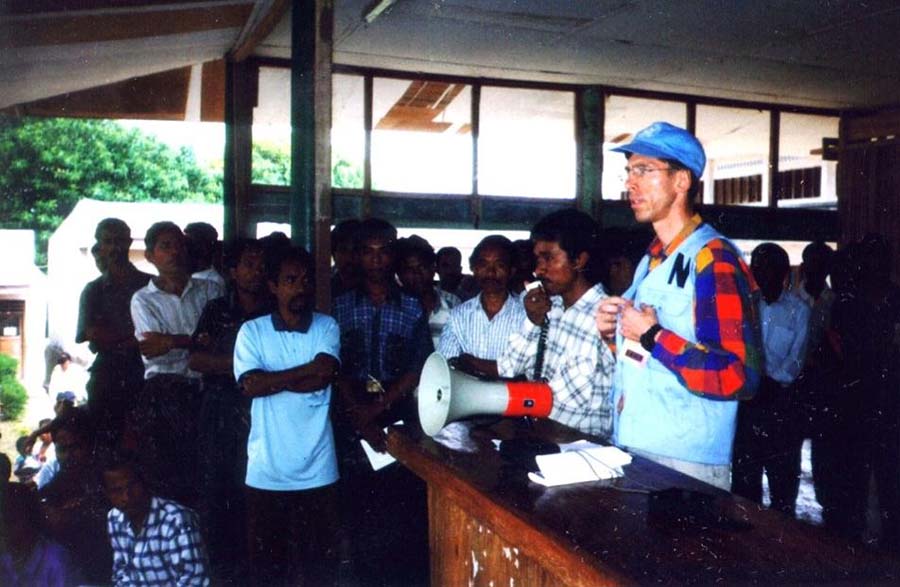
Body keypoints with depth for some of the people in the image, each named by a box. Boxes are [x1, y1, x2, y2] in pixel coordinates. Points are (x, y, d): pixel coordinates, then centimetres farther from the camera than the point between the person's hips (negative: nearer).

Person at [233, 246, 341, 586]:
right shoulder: (252, 331, 0)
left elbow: (323, 377, -14)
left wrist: (272, 380, -9)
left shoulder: (326, 327, 2)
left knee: (320, 556, 11)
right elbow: (250, 385, -13)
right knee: (267, 557, 14)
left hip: (317, 468, 0)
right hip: (266, 469, 0)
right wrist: (305, 371, -12)